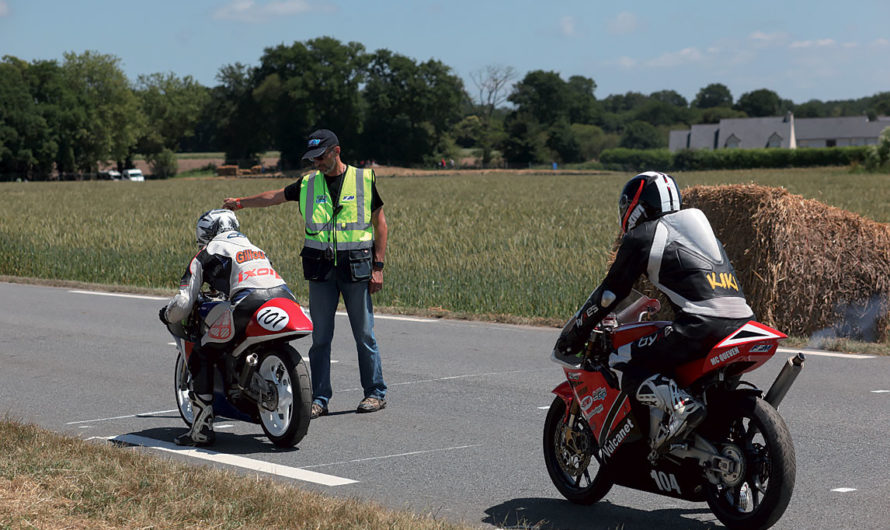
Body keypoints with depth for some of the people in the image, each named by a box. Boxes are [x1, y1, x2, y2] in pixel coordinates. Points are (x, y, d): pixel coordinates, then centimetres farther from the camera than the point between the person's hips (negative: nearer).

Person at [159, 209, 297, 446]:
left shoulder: (207, 254, 19)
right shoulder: (255, 248, 36)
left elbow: (183, 303, 12)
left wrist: (166, 315, 35)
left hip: (249, 306, -6)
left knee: (201, 356, 10)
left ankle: (202, 428, 3)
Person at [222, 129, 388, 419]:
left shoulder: (364, 179, 0)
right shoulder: (309, 183, 8)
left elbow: (380, 223, 2)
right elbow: (275, 196, 21)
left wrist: (378, 266, -3)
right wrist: (241, 203, 16)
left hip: (356, 267, -3)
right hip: (320, 269, 3)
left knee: (364, 334, 1)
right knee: (320, 337, 3)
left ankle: (376, 393, 13)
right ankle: (320, 398, 8)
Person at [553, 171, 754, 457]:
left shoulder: (640, 237, 6)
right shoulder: (697, 223, 28)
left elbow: (609, 293, 8)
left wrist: (569, 338, 18)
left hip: (702, 325, -8)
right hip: (742, 320, 8)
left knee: (621, 363, 0)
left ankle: (680, 406, -22)